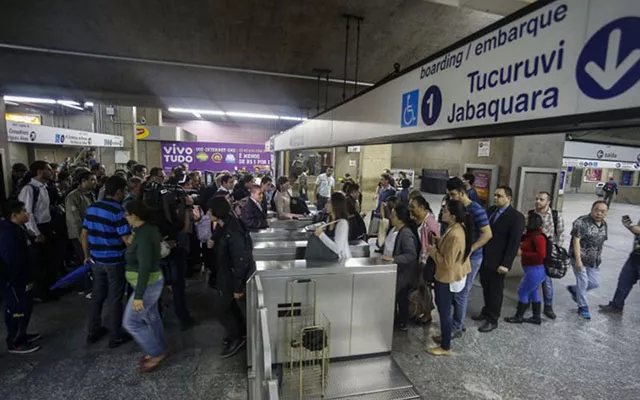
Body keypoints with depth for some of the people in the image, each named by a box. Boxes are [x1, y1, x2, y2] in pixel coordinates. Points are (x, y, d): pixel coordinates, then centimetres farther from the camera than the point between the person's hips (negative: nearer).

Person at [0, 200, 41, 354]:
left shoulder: (17, 229, 7)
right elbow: (13, 262, -26)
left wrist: (27, 278, 19)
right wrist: (25, 281, -20)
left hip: (20, 279, 10)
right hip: (13, 281, -10)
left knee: (26, 306, 20)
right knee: (17, 310, 2)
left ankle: (21, 335, 35)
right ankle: (15, 343, 16)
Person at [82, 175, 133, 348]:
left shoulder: (92, 208, 3)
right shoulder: (118, 211, -19)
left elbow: (84, 235, 10)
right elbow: (128, 240, -23)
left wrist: (87, 255, 20)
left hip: (96, 260, 7)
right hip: (114, 261, -6)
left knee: (97, 295, 20)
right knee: (114, 299, 5)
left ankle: (93, 332, 32)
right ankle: (116, 336, 17)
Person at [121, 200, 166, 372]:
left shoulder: (144, 236, -27)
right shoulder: (149, 229, 2)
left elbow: (145, 268, -30)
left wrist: (138, 296, -28)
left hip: (148, 285, -10)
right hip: (152, 282, 10)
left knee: (130, 322, 3)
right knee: (151, 317, 21)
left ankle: (157, 353, 16)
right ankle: (159, 350, 37)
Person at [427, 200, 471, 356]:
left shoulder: (455, 235, -31)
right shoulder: (456, 228, 0)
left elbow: (447, 262, -27)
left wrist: (432, 251, -16)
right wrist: (438, 241, 1)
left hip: (448, 277, -10)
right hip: (447, 275, 10)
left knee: (444, 311, 6)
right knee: (443, 308, 25)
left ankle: (445, 347, 23)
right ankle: (445, 336, 43)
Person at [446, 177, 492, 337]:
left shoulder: (476, 210, -17)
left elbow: (487, 234, -19)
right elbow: (447, 228, 14)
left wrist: (469, 250, -22)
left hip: (470, 258, -7)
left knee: (460, 294, 1)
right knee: (455, 292, 14)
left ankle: (457, 328, 15)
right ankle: (458, 322, 31)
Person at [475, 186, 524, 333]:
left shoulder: (516, 216, -14)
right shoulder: (491, 210, 6)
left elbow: (514, 243, -17)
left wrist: (505, 264, -19)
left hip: (498, 261, -6)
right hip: (485, 258, 6)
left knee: (495, 291, 10)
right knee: (486, 288, 20)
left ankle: (493, 320, 26)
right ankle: (486, 312, 39)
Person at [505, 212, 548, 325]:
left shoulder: (538, 237, -21)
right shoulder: (529, 235, 7)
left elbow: (541, 255, -26)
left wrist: (522, 253, -23)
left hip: (535, 270, -9)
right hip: (533, 270, 9)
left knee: (522, 292, 2)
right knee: (533, 293, 18)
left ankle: (519, 317, 16)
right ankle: (536, 317, 30)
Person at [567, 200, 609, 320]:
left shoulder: (604, 225, 7)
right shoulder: (581, 222, -15)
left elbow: (601, 242, 15)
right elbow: (576, 240, -18)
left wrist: (599, 258, 15)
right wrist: (578, 260, -21)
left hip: (594, 261, 6)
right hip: (580, 259, -6)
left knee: (595, 283, 9)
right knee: (583, 283, 0)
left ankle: (573, 289, 34)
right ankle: (583, 308, 16)